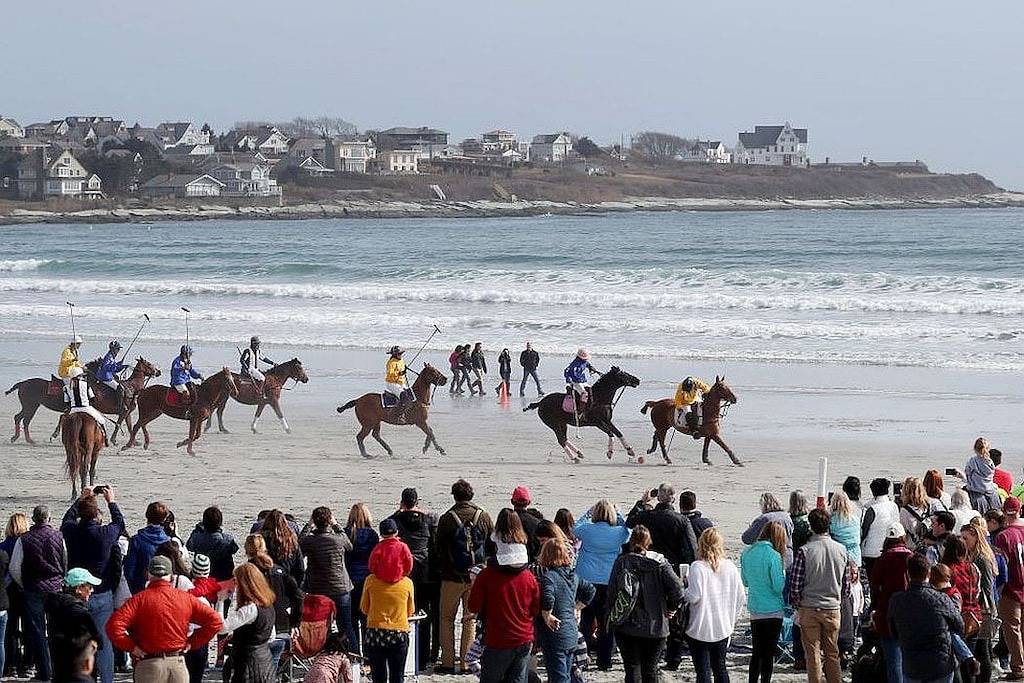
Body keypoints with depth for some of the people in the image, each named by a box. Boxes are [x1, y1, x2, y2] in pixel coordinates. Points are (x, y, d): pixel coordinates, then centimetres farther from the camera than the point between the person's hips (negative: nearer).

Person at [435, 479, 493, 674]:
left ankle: (448, 662, 5)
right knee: (471, 619, 10)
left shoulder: (447, 519, -8)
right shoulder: (483, 517, -1)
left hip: (452, 577, -2)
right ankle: (466, 662, 9)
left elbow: (439, 548, -2)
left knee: (447, 618, 9)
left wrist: (441, 571, 11)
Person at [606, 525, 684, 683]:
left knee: (632, 670, 2)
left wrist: (611, 617, 7)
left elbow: (611, 593, -7)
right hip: (655, 627, 1)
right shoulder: (659, 562, -2)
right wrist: (671, 609, 6)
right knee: (650, 670, 12)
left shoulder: (622, 562, -5)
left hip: (627, 627, -1)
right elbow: (677, 588, -10)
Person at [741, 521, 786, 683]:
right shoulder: (773, 556, -17)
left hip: (754, 609, 5)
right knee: (769, 653, 5)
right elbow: (779, 587, -17)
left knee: (756, 652, 15)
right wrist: (784, 574, 0)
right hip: (773, 610, -5)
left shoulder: (746, 554, 1)